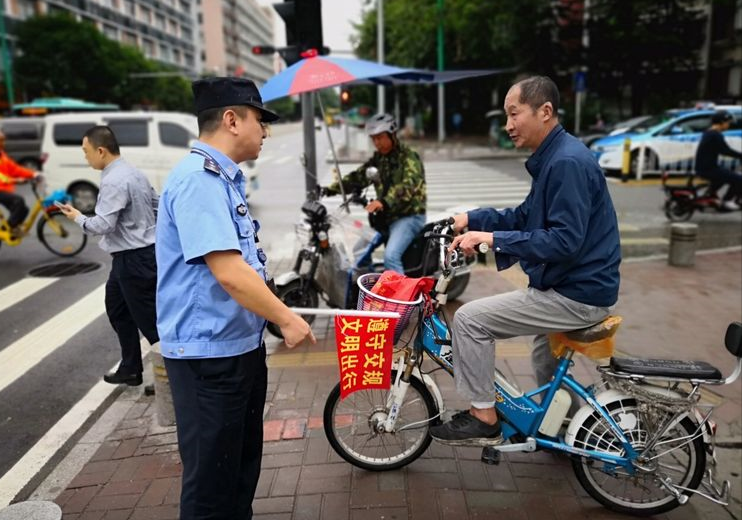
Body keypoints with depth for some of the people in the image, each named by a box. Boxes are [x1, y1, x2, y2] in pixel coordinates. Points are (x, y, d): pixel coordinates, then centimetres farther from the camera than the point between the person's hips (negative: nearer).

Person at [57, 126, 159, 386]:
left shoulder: (113, 181, -20)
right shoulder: (134, 173, 9)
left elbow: (103, 225, -23)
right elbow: (157, 207, 15)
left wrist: (78, 218, -5)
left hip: (133, 259, -10)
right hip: (142, 253, 10)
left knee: (149, 319, -2)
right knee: (118, 311, 21)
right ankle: (130, 369, 31)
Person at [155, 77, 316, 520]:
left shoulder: (224, 178, 12)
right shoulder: (199, 180, -20)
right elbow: (228, 272, -27)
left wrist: (278, 314, 20)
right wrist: (287, 319, -17)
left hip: (240, 343, 10)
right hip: (209, 352, -10)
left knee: (243, 464, 23)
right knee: (212, 478, 7)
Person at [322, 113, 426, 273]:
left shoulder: (409, 157, -10)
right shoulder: (379, 158, 14)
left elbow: (408, 186, -26)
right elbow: (359, 176, 10)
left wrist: (384, 202, -42)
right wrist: (332, 189, -5)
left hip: (409, 216, -8)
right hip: (384, 217, 8)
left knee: (391, 256, -27)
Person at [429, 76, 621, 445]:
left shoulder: (568, 162, -22)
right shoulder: (553, 158, 11)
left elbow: (564, 241, -28)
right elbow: (525, 217, 14)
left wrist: (493, 239, -27)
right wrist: (472, 219, 3)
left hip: (577, 295, -11)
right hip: (571, 285, 11)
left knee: (469, 319, -14)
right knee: (548, 370, 31)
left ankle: (483, 418, 1)